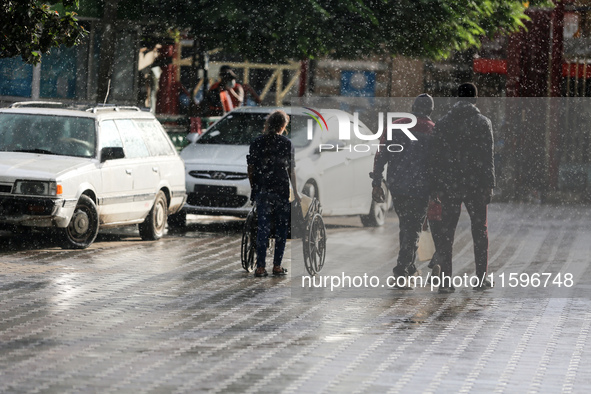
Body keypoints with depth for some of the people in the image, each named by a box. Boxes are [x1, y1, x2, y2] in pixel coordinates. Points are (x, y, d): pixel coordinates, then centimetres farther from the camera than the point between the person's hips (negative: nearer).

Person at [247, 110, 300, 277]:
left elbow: (251, 169, 3)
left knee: (263, 228, 4)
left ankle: (260, 267, -1)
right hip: (282, 192, -2)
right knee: (281, 229, 9)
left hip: (262, 192, 2)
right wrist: (295, 192, 8)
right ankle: (277, 266, 8)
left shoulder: (256, 143, 3)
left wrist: (254, 188, 14)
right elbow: (291, 170, 0)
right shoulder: (287, 143, -1)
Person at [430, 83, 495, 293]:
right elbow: (487, 157, -6)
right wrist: (489, 185, -3)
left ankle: (445, 280, -1)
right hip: (475, 184, -2)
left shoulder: (442, 123, 4)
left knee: (446, 232, 4)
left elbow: (436, 156, 3)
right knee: (479, 230, 10)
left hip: (449, 185, 2)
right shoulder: (482, 122, -3)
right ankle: (481, 278, 9)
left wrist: (437, 185, 7)